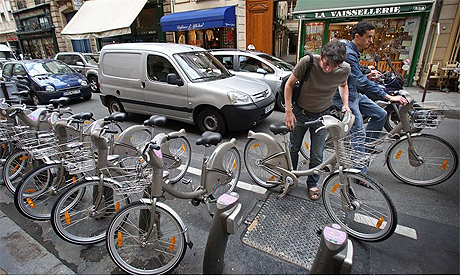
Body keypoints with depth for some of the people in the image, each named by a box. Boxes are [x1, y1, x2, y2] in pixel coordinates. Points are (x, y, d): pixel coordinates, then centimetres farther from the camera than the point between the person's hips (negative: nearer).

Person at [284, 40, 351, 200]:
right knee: (293, 148, 12)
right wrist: (288, 111, -17)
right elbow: (289, 84, -13)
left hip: (322, 115, 1)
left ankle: (312, 184, 30)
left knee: (317, 154, 6)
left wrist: (345, 104, -8)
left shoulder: (345, 69, -16)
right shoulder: (307, 62, -25)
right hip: (300, 112, -1)